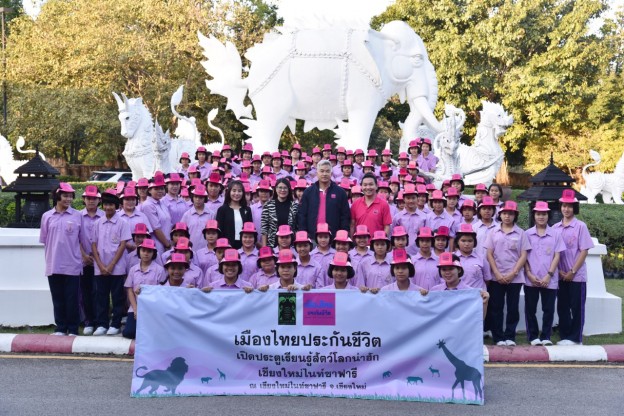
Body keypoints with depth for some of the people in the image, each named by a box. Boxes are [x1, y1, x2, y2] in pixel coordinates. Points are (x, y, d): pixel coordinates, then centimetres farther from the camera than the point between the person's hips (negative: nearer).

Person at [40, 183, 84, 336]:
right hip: (53, 265, 2)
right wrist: (51, 257, 4)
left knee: (72, 299, 2)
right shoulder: (47, 216, 5)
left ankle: (73, 329, 11)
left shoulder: (77, 216, 2)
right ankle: (60, 328, 19)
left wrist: (82, 256, 2)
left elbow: (81, 240, 6)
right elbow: (44, 241, 9)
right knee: (58, 298, 9)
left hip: (72, 264, -2)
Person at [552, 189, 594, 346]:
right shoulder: (555, 228, 6)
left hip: (577, 275, -4)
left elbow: (584, 251, -8)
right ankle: (565, 336, 17)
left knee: (577, 307, 1)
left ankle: (575, 338, 9)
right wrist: (559, 271, -3)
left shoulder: (580, 226, -5)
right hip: (560, 276, 4)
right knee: (562, 307, 8)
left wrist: (572, 271, -11)